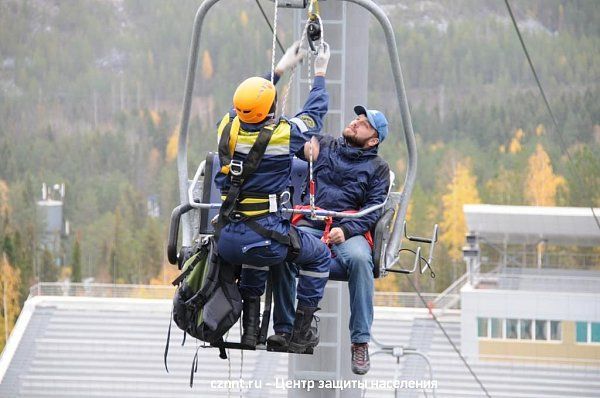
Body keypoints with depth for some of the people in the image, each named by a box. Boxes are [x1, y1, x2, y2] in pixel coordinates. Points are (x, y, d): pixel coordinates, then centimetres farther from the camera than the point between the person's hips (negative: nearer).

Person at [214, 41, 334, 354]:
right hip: (265, 238, -5)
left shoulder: (228, 127, -1)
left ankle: (250, 327, 33)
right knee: (320, 256, 22)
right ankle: (301, 333, 20)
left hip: (226, 242, 5)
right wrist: (320, 73, 27)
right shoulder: (285, 134, -12)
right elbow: (315, 113, 10)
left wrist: (281, 68, 34)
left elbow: (245, 104, 23)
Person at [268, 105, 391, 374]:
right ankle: (283, 329, -25)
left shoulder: (378, 168, 15)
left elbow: (373, 210, 3)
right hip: (310, 226, 2)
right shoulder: (325, 146, 22)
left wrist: (346, 230, -15)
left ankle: (360, 341, -30)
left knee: (359, 258, -36)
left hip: (350, 231, -2)